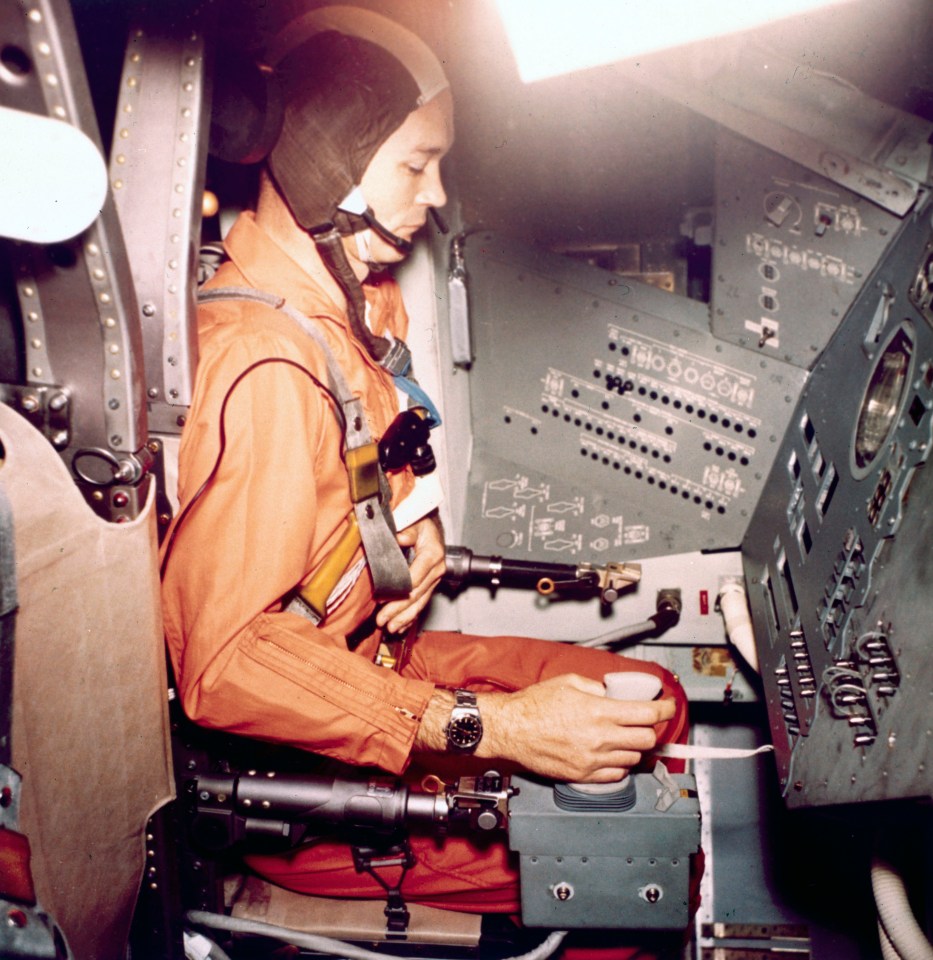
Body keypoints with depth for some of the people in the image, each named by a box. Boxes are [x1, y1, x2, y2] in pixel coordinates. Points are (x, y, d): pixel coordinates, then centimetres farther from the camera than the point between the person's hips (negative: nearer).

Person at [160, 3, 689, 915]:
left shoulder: (353, 300, 2)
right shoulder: (265, 367, -28)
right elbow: (226, 660, -31)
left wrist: (416, 515, -2)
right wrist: (490, 727, -31)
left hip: (377, 659, 9)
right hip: (304, 779, -9)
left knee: (655, 705, 8)